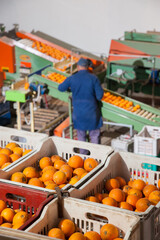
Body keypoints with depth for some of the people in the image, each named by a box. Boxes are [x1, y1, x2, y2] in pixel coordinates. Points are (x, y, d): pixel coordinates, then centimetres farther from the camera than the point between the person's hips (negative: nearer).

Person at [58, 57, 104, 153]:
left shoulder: (72, 79, -7)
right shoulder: (94, 78, -11)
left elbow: (61, 88, 9)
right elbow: (99, 96, -11)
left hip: (78, 112, 2)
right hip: (91, 111, -2)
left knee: (81, 136, 16)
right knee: (95, 135, 10)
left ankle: (83, 155, 26)